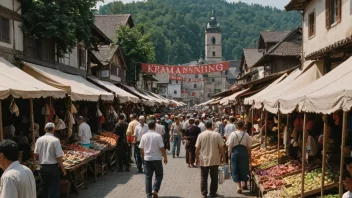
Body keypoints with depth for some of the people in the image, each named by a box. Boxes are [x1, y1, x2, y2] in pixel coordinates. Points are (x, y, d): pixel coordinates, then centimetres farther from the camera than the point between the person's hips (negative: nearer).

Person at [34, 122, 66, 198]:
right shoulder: (55, 140, -16)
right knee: (54, 189, 2)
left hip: (42, 167, 5)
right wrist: (63, 168, -4)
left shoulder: (39, 140, -1)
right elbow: (59, 157, -16)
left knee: (45, 187, 19)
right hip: (53, 167, -5)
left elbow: (36, 153, 6)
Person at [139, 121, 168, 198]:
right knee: (159, 175, 12)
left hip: (147, 159, 3)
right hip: (157, 159, -3)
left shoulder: (144, 136, -1)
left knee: (148, 177, 8)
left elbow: (141, 149, 5)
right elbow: (161, 148, -12)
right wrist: (165, 157, 0)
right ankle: (155, 190, -5)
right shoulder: (158, 136, -11)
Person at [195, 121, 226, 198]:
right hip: (214, 160, 0)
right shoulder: (217, 135, -5)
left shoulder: (201, 135, -4)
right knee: (214, 178, 11)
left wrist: (197, 158, 7)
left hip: (203, 160, 0)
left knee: (204, 177, 10)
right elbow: (221, 147, -5)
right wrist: (223, 157, 5)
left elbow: (197, 148, -3)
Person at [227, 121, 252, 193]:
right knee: (244, 168, 15)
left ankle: (239, 186, -2)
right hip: (244, 151, 2)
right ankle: (245, 184, 28)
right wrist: (249, 153, 15)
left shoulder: (233, 134, -7)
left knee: (236, 169, 4)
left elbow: (229, 144, -5)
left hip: (235, 151, -2)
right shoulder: (246, 134, -3)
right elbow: (249, 145, 2)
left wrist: (229, 153, 7)